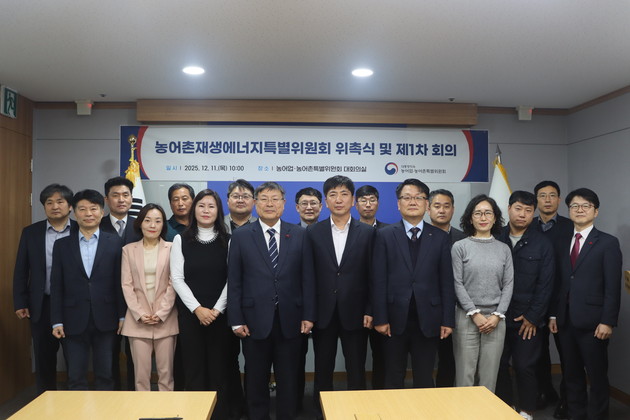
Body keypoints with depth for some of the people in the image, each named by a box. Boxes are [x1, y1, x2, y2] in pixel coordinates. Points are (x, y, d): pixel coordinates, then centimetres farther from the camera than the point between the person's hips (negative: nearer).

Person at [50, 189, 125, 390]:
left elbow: (120, 281, 0)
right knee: (76, 378, 9)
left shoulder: (115, 242, 1)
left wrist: (122, 315, -2)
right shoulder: (62, 245, 5)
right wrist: (57, 321, 0)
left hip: (105, 320, -1)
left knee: (105, 375, 8)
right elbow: (56, 286, 4)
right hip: (74, 321, 1)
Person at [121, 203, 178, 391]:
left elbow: (173, 284, -1)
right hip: (137, 319, 1)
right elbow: (127, 285, 4)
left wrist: (161, 313, -9)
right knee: (141, 373, 3)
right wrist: (139, 314, -6)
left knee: (166, 372, 3)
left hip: (165, 319, -1)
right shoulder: (128, 250, 8)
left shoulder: (171, 249, 2)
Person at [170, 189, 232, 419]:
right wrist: (198, 309, -11)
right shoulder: (181, 240, 3)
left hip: (219, 314, 0)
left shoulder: (227, 240, 3)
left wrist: (217, 309, -10)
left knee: (219, 366, 4)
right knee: (194, 367, 5)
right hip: (190, 313, 0)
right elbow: (177, 279, -2)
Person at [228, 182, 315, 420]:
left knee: (288, 379, 12)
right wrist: (236, 320, -5)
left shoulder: (298, 235, 3)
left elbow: (307, 278, 2)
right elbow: (234, 282, -1)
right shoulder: (241, 236, 0)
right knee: (256, 379, 13)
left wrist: (308, 315, -2)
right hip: (255, 320, -1)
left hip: (290, 319, 1)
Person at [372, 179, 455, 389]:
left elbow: (447, 282, 3)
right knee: (394, 379, 12)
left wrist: (448, 320, -1)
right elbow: (379, 280, -3)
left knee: (425, 379, 10)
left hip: (428, 320, 1)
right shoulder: (385, 235, 1)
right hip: (395, 319, 0)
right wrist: (380, 318, -7)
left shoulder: (440, 238, 4)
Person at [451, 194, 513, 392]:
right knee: (465, 373, 0)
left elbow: (508, 285, 6)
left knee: (489, 375, 5)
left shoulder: (504, 249, 9)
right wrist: (475, 314, -9)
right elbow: (457, 284, -4)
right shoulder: (460, 247, 0)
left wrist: (497, 316, -5)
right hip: (467, 317, -2)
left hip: (496, 319, 2)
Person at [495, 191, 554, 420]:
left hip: (528, 319, -1)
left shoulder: (542, 244, -2)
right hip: (498, 316, 1)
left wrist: (532, 317, -6)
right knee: (499, 365, 9)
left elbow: (545, 285, -3)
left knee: (524, 367, 4)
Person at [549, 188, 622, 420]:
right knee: (571, 374, 13)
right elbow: (559, 283, 11)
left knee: (597, 375, 6)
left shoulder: (608, 243, -3)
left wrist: (607, 321, -14)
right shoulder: (563, 243, 12)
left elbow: (613, 287, -9)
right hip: (566, 321, 5)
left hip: (592, 322, -5)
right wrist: (553, 315, 7)